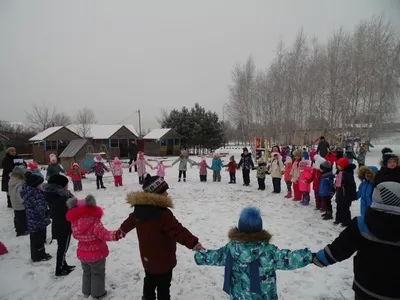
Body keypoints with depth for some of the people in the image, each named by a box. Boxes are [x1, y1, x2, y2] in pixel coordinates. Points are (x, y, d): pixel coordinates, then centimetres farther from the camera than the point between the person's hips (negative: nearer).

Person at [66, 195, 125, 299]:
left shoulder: (75, 222, -8)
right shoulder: (94, 222, -29)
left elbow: (76, 236, 8)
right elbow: (104, 234, -39)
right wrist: (116, 235, -52)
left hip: (83, 254, 6)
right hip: (96, 254, -6)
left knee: (87, 273, 28)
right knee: (98, 274, 16)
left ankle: (86, 291, 44)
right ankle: (98, 293, 30)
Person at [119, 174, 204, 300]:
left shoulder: (139, 209, -5)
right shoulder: (163, 214, -32)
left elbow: (131, 220, 15)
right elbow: (178, 231, -37)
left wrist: (122, 231, 35)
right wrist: (194, 244, -37)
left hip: (147, 258, 7)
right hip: (163, 260, -7)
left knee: (150, 281, 29)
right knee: (163, 287, 14)